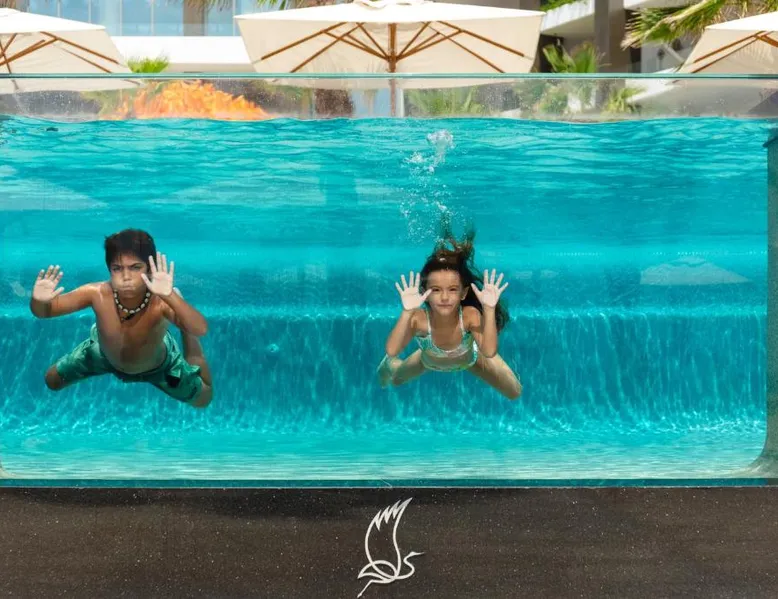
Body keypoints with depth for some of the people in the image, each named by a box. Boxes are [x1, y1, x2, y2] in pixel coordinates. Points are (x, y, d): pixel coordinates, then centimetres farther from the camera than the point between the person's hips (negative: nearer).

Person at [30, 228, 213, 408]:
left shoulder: (160, 300, -47)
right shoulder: (98, 293, -38)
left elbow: (201, 329, -64)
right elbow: (44, 311, -27)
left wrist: (170, 296, -79)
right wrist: (39, 300, -52)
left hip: (158, 366, -2)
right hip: (105, 355, 2)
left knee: (202, 399, 19)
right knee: (53, 381, 20)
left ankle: (185, 334, 34)